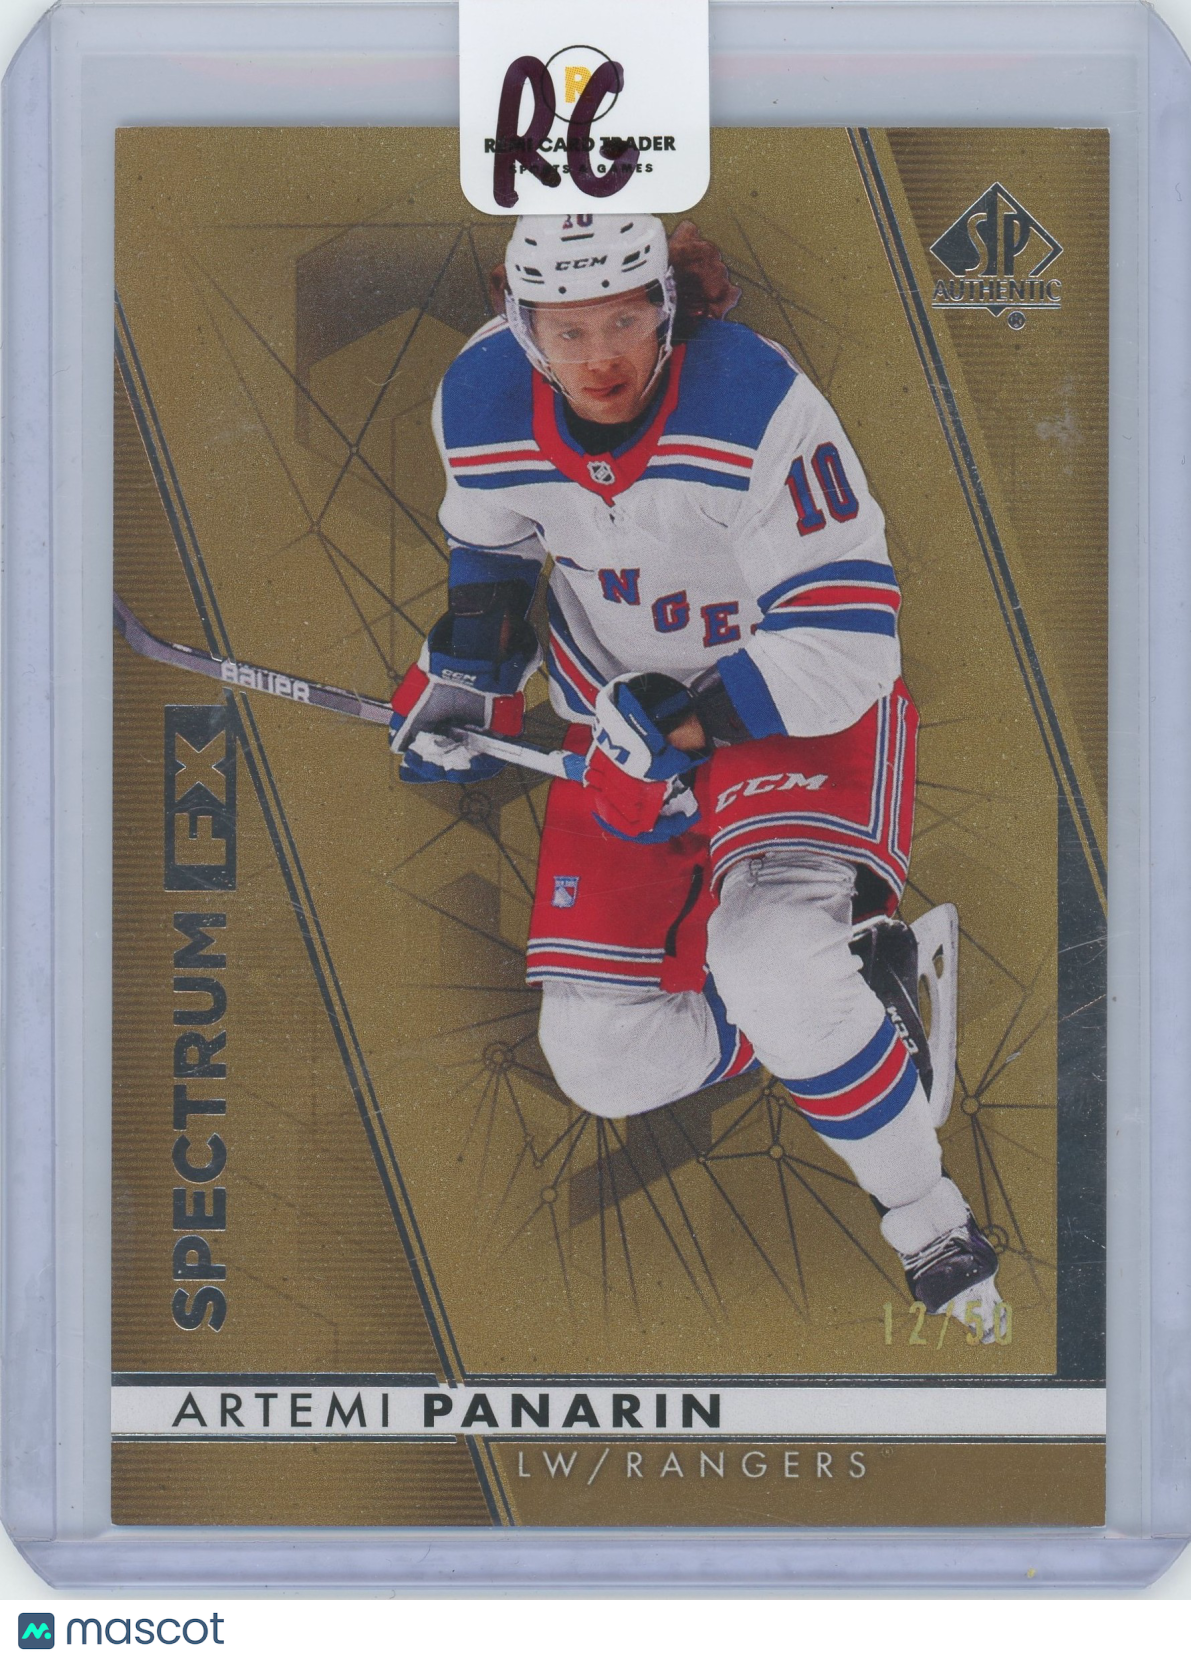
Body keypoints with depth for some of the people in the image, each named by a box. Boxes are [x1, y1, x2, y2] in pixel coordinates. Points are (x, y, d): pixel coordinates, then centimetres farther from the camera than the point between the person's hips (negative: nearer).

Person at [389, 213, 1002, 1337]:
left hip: (800, 711, -5)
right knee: (604, 1065, -7)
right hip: (625, 723, 5)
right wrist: (466, 673, -2)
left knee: (770, 960, -34)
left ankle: (931, 1229, -12)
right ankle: (850, 981, 16)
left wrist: (680, 723, -34)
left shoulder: (762, 408, -30)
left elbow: (842, 650, -29)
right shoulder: (480, 404, -13)